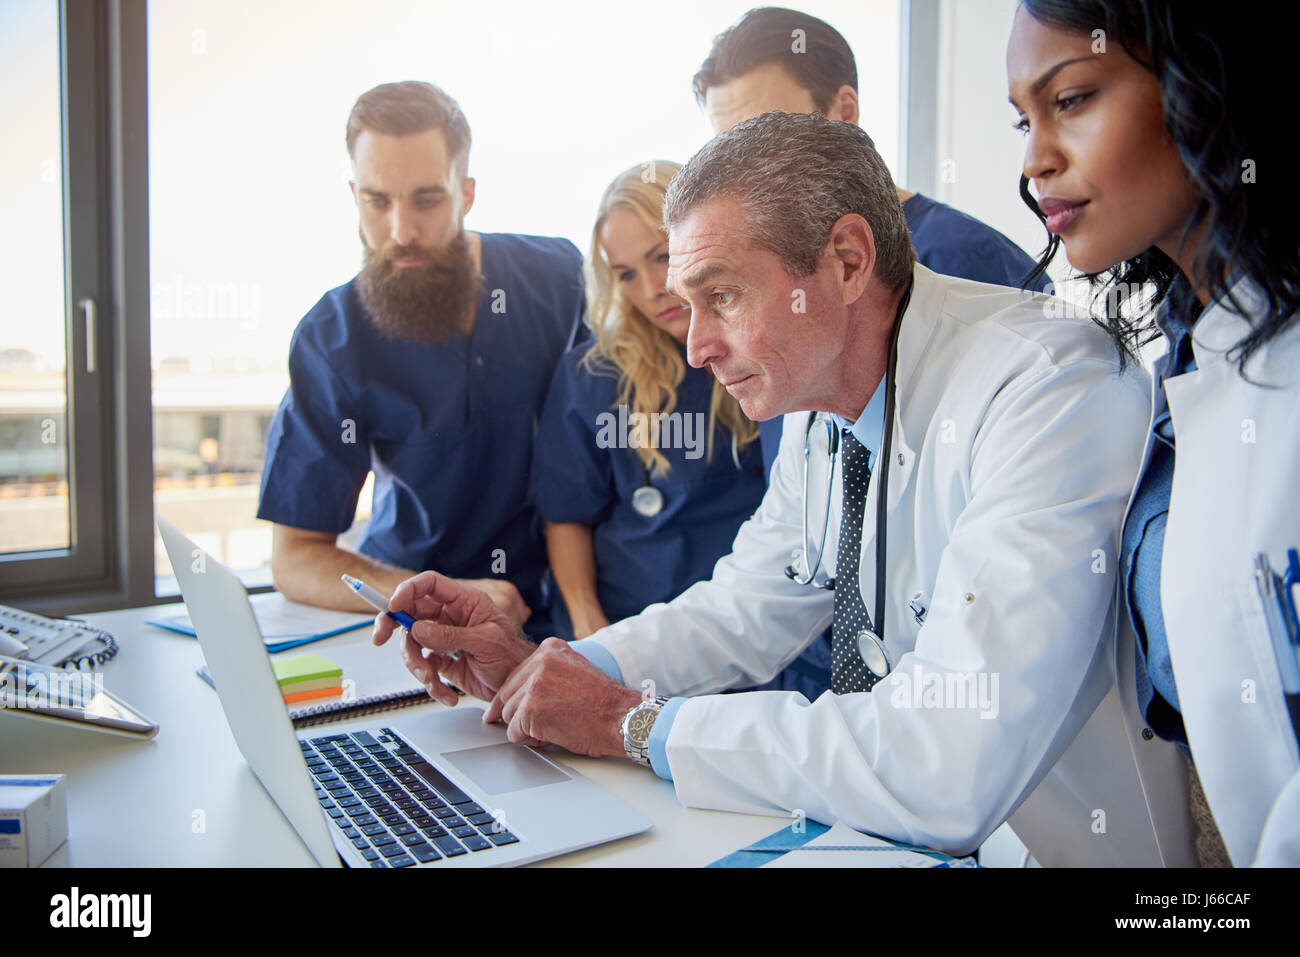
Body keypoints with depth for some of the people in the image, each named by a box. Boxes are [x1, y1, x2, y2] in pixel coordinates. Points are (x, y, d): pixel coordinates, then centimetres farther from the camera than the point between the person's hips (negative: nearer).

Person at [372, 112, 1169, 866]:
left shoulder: (1046, 390, -24)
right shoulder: (824, 402, -1)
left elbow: (951, 773, -30)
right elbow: (747, 611, 9)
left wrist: (632, 723, -20)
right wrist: (541, 671, -5)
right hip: (883, 822, 6)